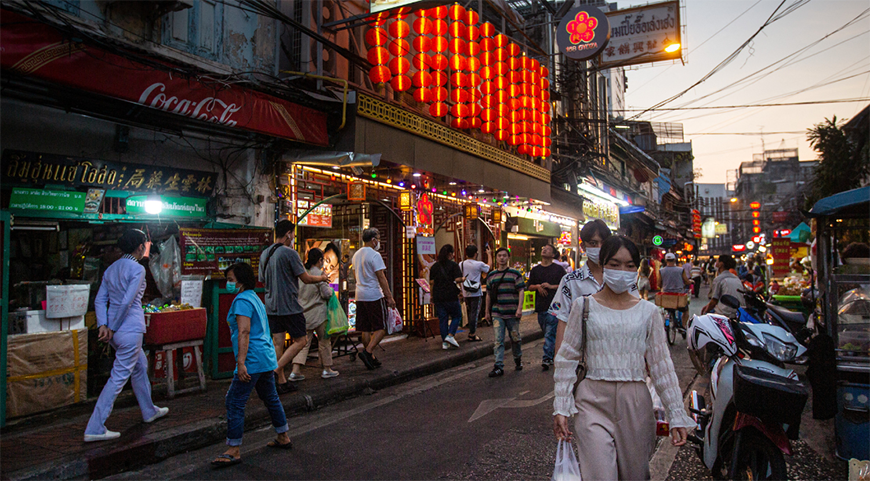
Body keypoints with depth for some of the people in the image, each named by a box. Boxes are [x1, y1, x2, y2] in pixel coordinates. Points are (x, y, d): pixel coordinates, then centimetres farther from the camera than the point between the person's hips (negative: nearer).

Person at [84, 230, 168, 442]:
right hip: (130, 329, -9)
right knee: (119, 377, -3)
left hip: (116, 331, 9)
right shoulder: (137, 269, -12)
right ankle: (94, 429, -1)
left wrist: (103, 325, -1)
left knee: (140, 367, 23)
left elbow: (100, 299, 7)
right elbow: (127, 301, -19)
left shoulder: (111, 268, 12)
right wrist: (113, 328, -11)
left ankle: (149, 411, 38)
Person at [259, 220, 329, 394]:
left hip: (271, 306, 8)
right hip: (289, 306, -8)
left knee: (277, 343, 8)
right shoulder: (290, 253, -13)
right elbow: (306, 279, -9)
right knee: (300, 341, 3)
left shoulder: (264, 254, 10)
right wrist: (321, 278, 8)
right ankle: (275, 371, -6)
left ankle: (281, 381, 12)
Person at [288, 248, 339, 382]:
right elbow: (326, 293, -14)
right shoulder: (319, 273, -12)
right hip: (318, 313, -5)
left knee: (303, 341, 7)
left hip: (303, 313, 6)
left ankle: (296, 370, -2)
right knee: (324, 341, 8)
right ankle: (327, 369, 17)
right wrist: (331, 290, 6)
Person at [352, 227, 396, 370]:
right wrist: (389, 297, -13)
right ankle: (367, 351, -13)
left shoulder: (356, 255, 13)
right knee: (381, 328, 0)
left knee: (366, 329, 10)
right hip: (374, 296, -8)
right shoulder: (374, 255, -13)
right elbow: (381, 278, -15)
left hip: (360, 296, 8)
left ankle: (371, 358, 15)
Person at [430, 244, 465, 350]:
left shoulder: (434, 266, 8)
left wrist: (432, 296, 14)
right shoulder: (453, 265, -5)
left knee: (442, 319, 8)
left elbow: (431, 281, 7)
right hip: (451, 296, -4)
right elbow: (458, 279, -15)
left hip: (438, 296, 4)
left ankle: (444, 342, 8)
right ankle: (450, 335, -6)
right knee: (457, 316, 11)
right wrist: (463, 279, 7)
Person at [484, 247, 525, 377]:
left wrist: (519, 308, -13)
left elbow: (521, 291, -3)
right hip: (497, 313, 2)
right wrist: (487, 312, 14)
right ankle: (499, 367, -4)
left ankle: (518, 359, 33)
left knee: (515, 338, 9)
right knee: (498, 340, -4)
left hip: (512, 313, -2)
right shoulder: (491, 276, 11)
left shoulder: (515, 274, 1)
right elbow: (489, 295, 16)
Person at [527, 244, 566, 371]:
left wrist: (551, 286, -12)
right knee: (547, 333, 12)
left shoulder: (559, 269, 2)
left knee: (550, 333, -10)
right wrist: (537, 286, -5)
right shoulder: (535, 270, 14)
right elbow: (530, 287, 16)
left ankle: (546, 359, -12)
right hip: (540, 306, 4)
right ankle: (552, 356, 25)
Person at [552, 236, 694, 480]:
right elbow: (566, 359, 2)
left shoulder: (648, 311, 5)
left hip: (635, 404, 2)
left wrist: (677, 416, 3)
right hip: (593, 402, -2)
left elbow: (662, 365, 7)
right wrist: (561, 408, -2)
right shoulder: (584, 306, 1)